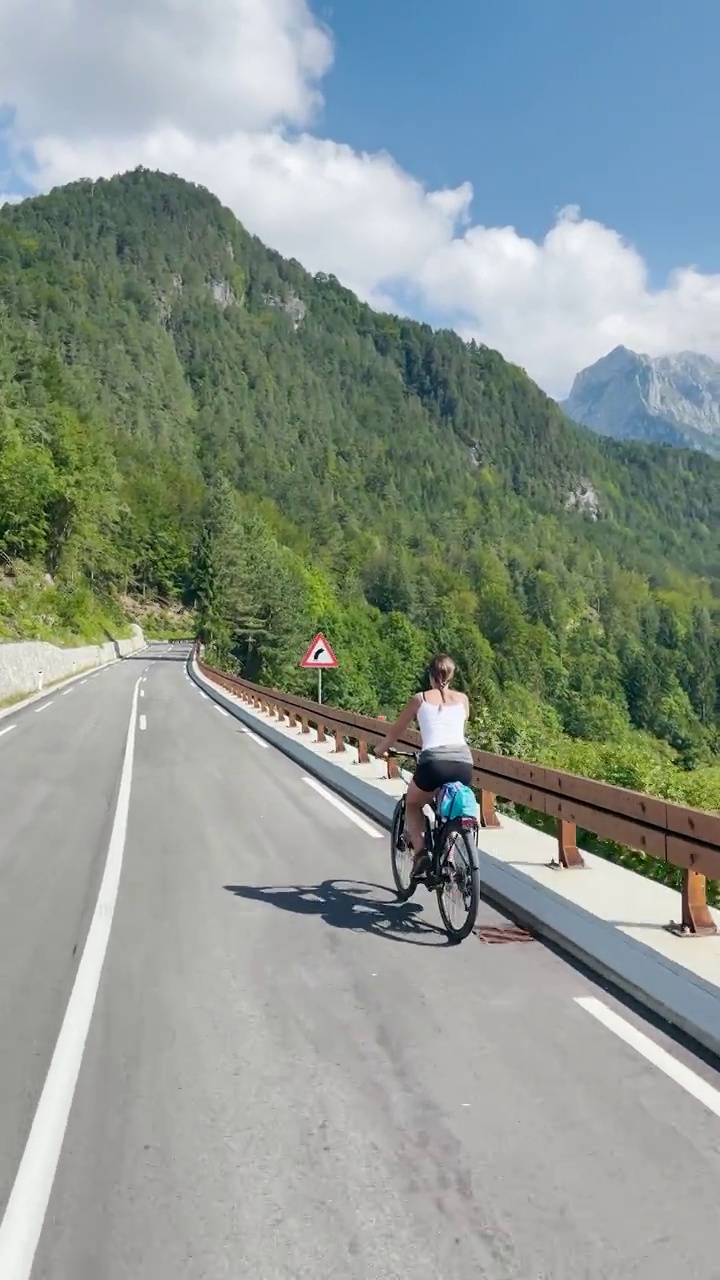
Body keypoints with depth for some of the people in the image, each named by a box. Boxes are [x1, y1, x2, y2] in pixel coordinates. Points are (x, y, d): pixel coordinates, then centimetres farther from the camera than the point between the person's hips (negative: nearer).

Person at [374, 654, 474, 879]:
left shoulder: (420, 699, 14)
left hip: (434, 762, -3)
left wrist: (380, 749, 41)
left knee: (412, 803, 26)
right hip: (464, 763, 3)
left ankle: (420, 851, 8)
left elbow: (396, 731, 23)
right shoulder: (462, 699, 20)